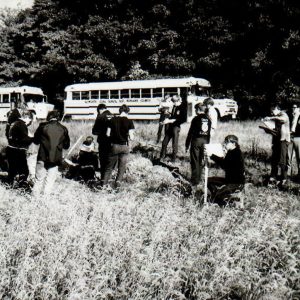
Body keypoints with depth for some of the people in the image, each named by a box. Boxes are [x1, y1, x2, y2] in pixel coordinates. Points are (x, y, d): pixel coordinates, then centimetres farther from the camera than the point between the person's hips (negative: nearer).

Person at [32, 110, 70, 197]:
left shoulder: (43, 126, -2)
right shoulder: (63, 129, 1)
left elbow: (35, 141, 7)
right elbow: (66, 146, 10)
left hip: (43, 157, 0)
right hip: (56, 159, 1)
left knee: (39, 180, 9)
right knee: (50, 180, 7)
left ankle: (35, 196, 12)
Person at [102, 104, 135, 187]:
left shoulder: (113, 120, -1)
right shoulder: (129, 121, -8)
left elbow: (108, 134, -1)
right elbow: (131, 137, -11)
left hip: (114, 145, 2)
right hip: (124, 146, -2)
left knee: (110, 165, 15)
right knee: (122, 165, 12)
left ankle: (105, 181, 14)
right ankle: (118, 181, 4)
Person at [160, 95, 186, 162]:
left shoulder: (182, 108, -13)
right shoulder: (174, 106, 9)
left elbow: (183, 119, -19)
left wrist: (171, 121, -20)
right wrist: (168, 119, -1)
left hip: (176, 127, -7)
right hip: (170, 126, 7)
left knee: (174, 144, 4)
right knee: (164, 142, 12)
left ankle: (173, 159, 17)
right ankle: (162, 157, 26)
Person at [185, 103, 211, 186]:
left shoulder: (196, 119, -10)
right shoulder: (208, 119, 6)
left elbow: (190, 132, -9)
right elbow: (209, 133, 10)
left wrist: (187, 144, -4)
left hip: (196, 141, -5)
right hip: (205, 141, 5)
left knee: (195, 161, 1)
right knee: (201, 161, 14)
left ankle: (195, 180, 1)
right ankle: (198, 179, 22)